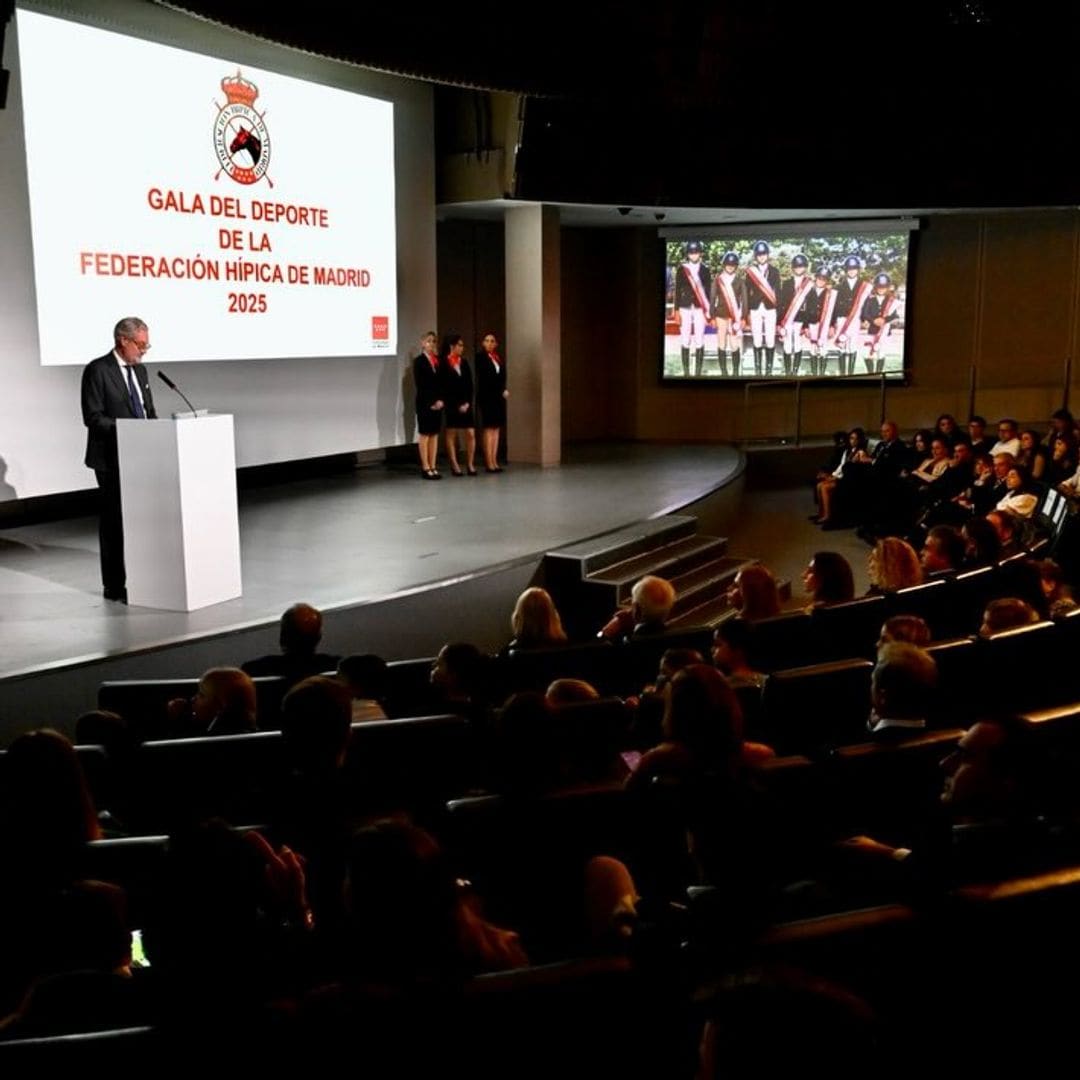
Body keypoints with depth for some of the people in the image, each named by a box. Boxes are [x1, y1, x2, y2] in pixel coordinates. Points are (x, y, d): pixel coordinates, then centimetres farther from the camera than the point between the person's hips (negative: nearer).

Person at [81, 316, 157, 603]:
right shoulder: (97, 370, -9)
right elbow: (93, 417, -15)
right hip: (112, 459, -7)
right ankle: (115, 587, 8)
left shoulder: (140, 370, 14)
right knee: (115, 520, 0)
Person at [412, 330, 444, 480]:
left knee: (435, 435, 6)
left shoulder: (438, 360, 10)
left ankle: (433, 467, 9)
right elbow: (420, 384, -8)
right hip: (424, 403, -5)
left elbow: (442, 382, 8)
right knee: (425, 435, -1)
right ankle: (425, 468, 2)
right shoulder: (419, 361, -3)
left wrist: (440, 400, -6)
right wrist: (431, 402, -13)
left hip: (437, 403, 5)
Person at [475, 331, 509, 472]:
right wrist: (502, 390, -10)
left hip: (499, 397, 6)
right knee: (488, 429, -6)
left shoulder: (499, 358, 15)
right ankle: (489, 463, -5)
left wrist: (503, 391, -3)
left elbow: (501, 377, 14)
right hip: (487, 397, -6)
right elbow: (484, 378, -10)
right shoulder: (480, 357, -3)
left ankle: (494, 461, 7)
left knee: (496, 429, 5)